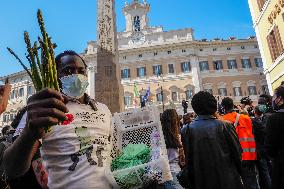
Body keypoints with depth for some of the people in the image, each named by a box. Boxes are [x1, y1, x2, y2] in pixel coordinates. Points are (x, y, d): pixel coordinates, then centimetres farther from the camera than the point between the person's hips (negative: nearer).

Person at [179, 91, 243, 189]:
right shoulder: (225, 126, -13)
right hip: (228, 181, -1)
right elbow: (237, 152, -5)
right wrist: (237, 173, 13)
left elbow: (188, 159, -6)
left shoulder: (187, 130, -11)